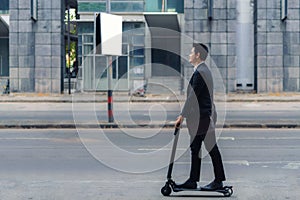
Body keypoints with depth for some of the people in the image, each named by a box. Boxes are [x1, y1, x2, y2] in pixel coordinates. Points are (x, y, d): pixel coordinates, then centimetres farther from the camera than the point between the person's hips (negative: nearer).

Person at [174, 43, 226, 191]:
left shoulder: (200, 72, -16)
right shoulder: (204, 71, 17)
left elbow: (192, 96, -20)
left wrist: (182, 115, -17)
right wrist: (187, 115, 19)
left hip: (203, 117, -10)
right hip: (200, 117, 10)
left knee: (212, 149, -2)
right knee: (195, 148, 12)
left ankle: (218, 181, 6)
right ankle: (192, 181, 16)